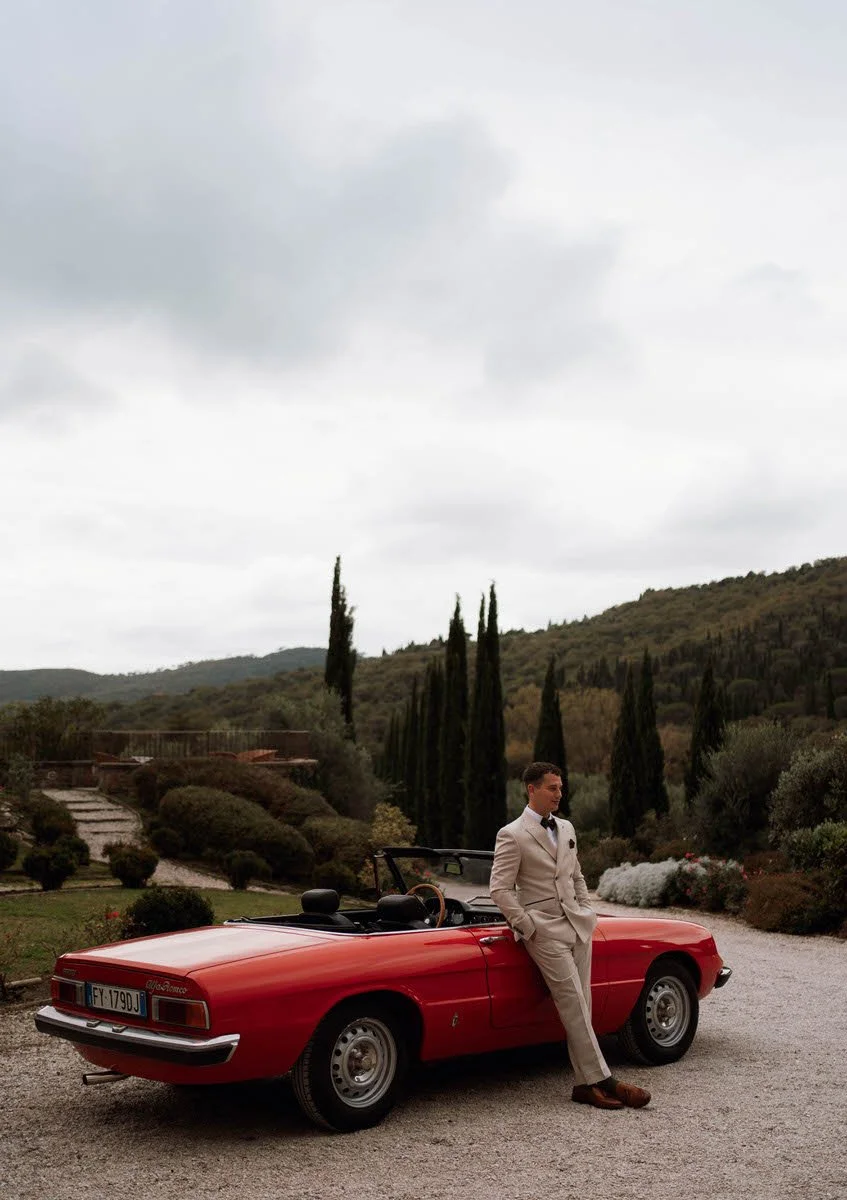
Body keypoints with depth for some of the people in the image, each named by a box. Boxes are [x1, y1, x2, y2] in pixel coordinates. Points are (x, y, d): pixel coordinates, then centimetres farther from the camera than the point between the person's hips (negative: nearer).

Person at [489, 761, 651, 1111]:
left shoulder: (566, 829, 15)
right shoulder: (512, 836, -7)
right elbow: (500, 890, -9)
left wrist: (586, 913, 14)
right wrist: (529, 929, -11)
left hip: (577, 926, 7)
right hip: (545, 931, -6)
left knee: (580, 1007, 5)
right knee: (574, 1006, -9)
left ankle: (585, 1085, 9)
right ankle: (602, 1080, -6)